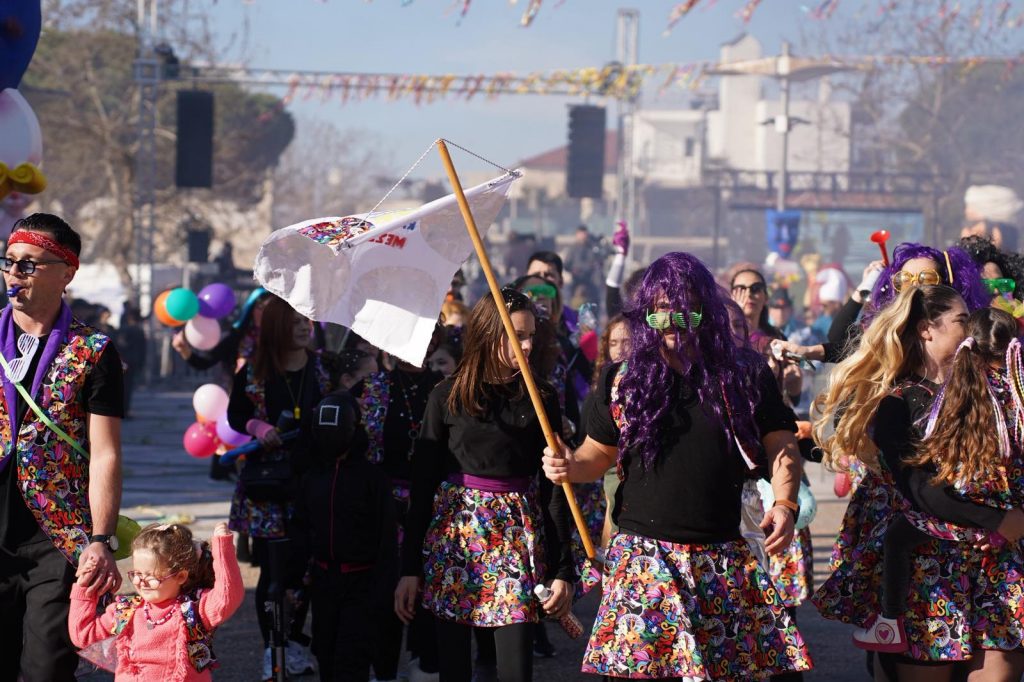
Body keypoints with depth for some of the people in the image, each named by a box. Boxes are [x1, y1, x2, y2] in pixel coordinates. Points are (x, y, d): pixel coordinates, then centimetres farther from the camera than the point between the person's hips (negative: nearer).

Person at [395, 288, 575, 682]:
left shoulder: (541, 399, 5)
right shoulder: (448, 397, 3)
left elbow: (554, 486, 4)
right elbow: (423, 482, 3)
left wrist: (563, 570, -1)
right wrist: (410, 568, 0)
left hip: (518, 537, 0)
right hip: (453, 535, 0)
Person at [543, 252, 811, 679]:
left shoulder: (746, 379, 3)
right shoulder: (620, 382, 6)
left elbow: (782, 446, 7)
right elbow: (599, 452, 15)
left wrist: (785, 504, -10)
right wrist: (571, 466, -7)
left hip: (723, 563, 0)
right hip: (642, 558, 0)